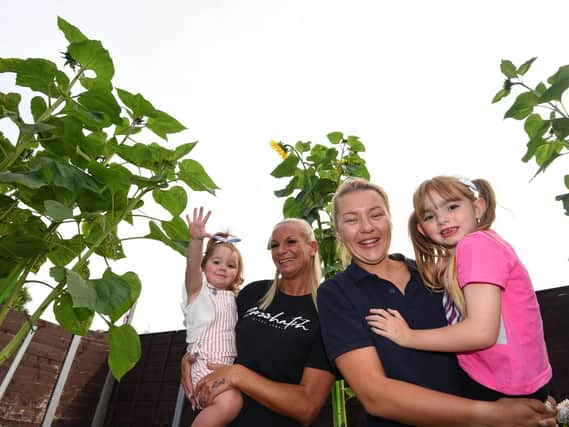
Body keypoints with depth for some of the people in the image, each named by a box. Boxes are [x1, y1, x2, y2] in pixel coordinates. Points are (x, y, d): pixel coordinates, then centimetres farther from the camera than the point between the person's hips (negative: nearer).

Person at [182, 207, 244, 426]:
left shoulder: (233, 298, 18)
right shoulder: (199, 289, 2)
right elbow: (192, 265, -18)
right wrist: (196, 239, -34)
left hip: (230, 364, 6)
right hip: (204, 363, -6)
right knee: (230, 401, -28)